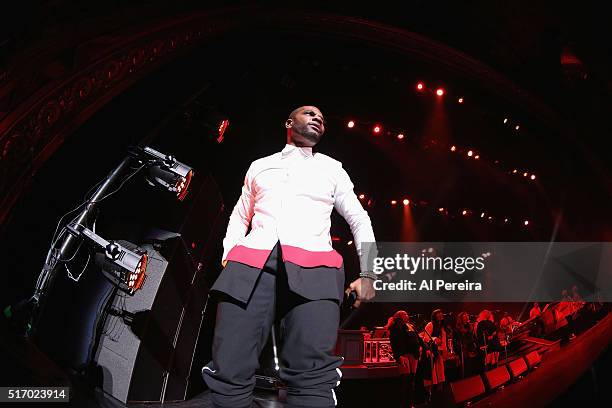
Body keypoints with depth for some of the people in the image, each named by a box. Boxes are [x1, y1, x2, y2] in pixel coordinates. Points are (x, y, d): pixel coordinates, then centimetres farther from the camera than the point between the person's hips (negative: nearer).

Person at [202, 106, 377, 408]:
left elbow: (359, 220, 21)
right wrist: (228, 260, 12)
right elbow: (239, 217, 30)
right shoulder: (260, 166, 28)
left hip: (313, 268, -1)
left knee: (312, 374, -22)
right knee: (229, 371, -13)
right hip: (251, 264, 1)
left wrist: (367, 273, 8)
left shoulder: (332, 169, 25)